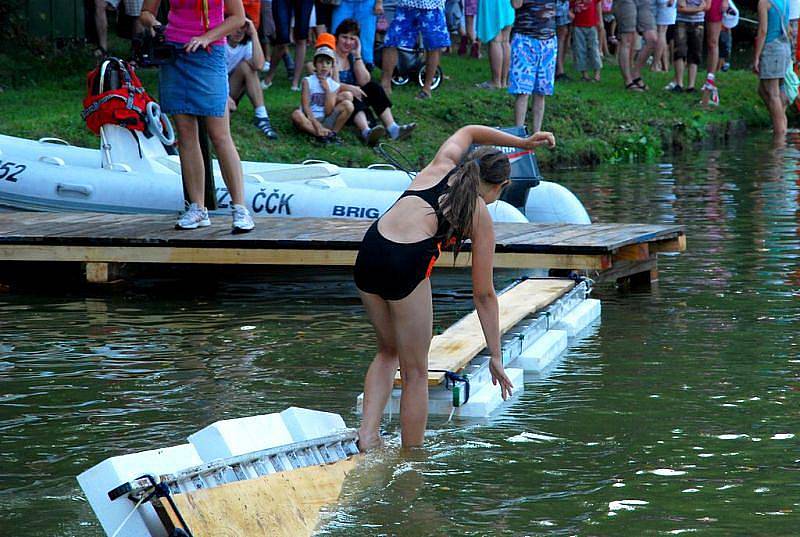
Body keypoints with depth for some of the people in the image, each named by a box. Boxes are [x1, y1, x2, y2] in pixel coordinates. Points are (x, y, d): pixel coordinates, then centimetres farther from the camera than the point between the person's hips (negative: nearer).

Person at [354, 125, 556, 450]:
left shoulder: (442, 165, 22)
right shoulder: (481, 217, 12)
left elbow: (469, 131, 47)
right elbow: (484, 295, 13)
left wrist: (521, 143, 46)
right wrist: (495, 356, 18)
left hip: (369, 252, 5)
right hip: (407, 265, -5)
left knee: (388, 351, 26)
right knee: (415, 373, 11)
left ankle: (368, 432, 12)